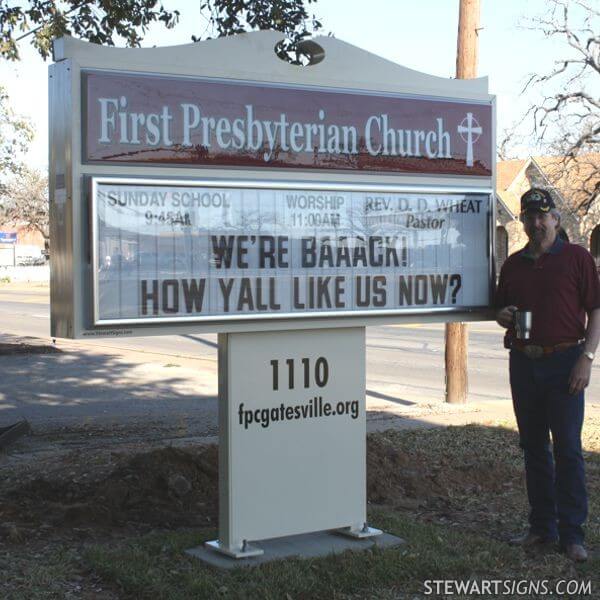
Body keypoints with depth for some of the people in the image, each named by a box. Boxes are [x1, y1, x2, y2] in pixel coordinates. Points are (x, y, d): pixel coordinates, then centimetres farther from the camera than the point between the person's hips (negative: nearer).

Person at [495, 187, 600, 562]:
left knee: (568, 448, -4)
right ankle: (542, 527, 19)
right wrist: (503, 317, -2)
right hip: (524, 362, 5)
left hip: (564, 361, -5)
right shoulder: (513, 264, 14)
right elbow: (502, 310, 22)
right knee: (533, 447, 9)